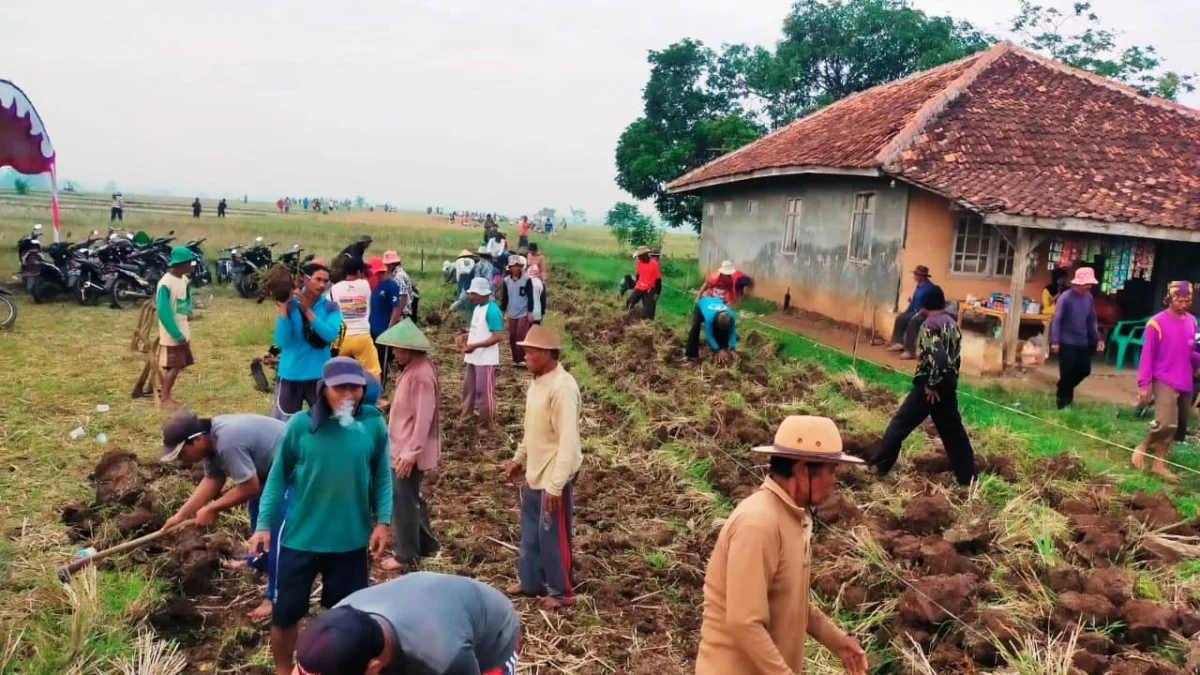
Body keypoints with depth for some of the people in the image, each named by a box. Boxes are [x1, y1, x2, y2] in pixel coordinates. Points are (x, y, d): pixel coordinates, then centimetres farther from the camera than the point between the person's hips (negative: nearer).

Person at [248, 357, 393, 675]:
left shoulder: (374, 424, -9)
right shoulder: (301, 424, -12)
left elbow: (382, 476, 1)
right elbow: (278, 476, -2)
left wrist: (382, 520, -5)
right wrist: (264, 523, -4)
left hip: (351, 540, 1)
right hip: (299, 538, 0)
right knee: (286, 612, 13)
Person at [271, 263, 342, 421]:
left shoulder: (331, 307, -3)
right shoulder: (290, 304, -5)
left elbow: (331, 335, -20)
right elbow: (282, 342, -13)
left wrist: (307, 311, -25)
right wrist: (283, 309, -20)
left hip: (319, 375, 1)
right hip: (290, 374, -1)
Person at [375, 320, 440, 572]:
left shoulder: (421, 374, -23)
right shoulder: (412, 368, 8)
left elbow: (423, 418, -25)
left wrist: (411, 453, -24)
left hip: (409, 451, -10)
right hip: (402, 446, 10)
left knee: (403, 500, 1)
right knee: (410, 497, 20)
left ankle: (407, 556, 13)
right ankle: (426, 543, 34)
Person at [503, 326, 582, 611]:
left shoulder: (562, 387, -25)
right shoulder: (538, 382, 4)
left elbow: (568, 442, -27)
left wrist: (555, 486, -27)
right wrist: (519, 458, 20)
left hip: (554, 478, -9)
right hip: (534, 474, 9)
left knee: (553, 537, 6)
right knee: (530, 532, 21)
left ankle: (561, 592, 23)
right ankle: (530, 581, 38)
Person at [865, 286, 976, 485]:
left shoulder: (929, 325, -16)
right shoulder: (952, 324, 11)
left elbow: (937, 357, -27)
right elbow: (954, 355, 13)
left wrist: (931, 384, -18)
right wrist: (950, 381, 17)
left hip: (930, 385, -8)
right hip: (949, 384, 8)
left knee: (901, 422, 1)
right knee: (952, 429, 13)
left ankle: (878, 463, 6)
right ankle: (967, 475, 17)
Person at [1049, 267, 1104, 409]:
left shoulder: (1088, 297, 4)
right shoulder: (1066, 297, -15)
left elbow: (1092, 319, 13)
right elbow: (1056, 320, -15)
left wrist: (1097, 339, 9)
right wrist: (1055, 341, -19)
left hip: (1083, 342, 6)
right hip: (1067, 342, -6)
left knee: (1085, 369, 11)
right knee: (1067, 373, 0)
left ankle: (1065, 389, 35)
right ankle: (1063, 402, 16)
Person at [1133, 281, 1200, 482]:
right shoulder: (1157, 323, -11)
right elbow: (1147, 356, -10)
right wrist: (1144, 384, -14)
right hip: (1164, 381, -7)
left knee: (1178, 426, 8)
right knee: (1165, 423, -19)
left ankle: (1159, 464, 17)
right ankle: (1143, 447, 7)